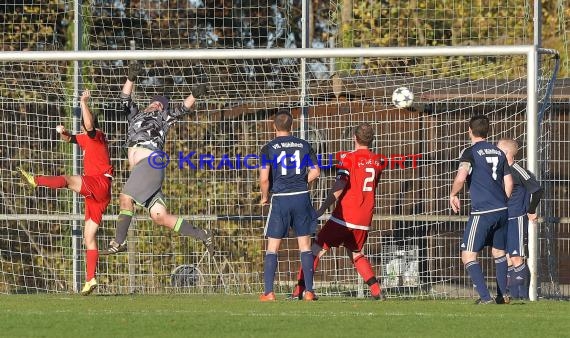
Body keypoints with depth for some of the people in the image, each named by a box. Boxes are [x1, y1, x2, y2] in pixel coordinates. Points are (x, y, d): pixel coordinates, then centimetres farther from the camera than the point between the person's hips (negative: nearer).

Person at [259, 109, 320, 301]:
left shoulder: (269, 149, -3)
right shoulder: (304, 145, 5)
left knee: (272, 247, 4)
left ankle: (269, 292, -1)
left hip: (280, 199, -2)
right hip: (302, 198, 2)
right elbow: (315, 172, 4)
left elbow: (264, 178, -11)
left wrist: (264, 197, 6)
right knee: (305, 245, 8)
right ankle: (309, 291, 5)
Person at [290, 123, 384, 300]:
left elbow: (340, 186, -19)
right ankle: (377, 291, 10)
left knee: (316, 249, 1)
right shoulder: (377, 161, 10)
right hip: (364, 219, 5)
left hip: (343, 217, -5)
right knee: (357, 254, 24)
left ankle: (299, 290, -7)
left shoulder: (348, 158, -7)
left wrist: (322, 209, -21)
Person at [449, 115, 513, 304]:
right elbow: (509, 183, 14)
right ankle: (504, 294, 25)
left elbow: (461, 177, -21)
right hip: (502, 210, 7)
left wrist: (453, 194, -3)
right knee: (499, 253, 22)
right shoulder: (499, 152, 12)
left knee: (468, 255, -3)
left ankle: (485, 297, -13)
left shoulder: (470, 153, -6)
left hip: (482, 212, -7)